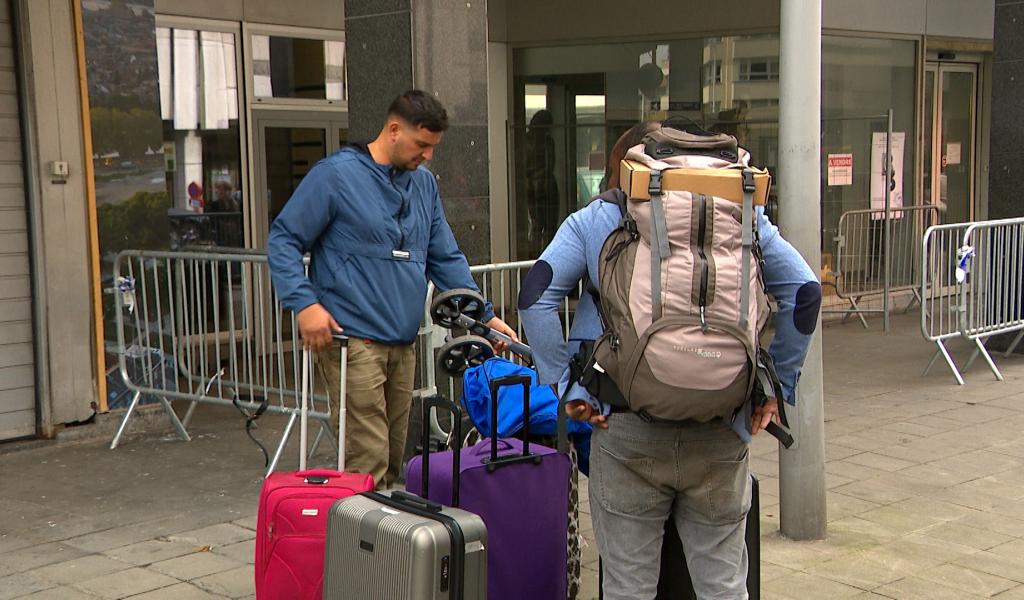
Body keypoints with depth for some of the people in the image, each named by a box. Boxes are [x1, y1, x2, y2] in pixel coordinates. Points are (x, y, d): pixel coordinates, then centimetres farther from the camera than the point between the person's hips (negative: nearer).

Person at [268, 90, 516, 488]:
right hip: (353, 341, -7)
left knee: (394, 461, 13)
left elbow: (446, 259, 19)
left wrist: (485, 315, 9)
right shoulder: (336, 174, -6)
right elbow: (283, 240, -6)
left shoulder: (424, 184, 15)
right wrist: (304, 303, -18)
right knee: (368, 463, -10)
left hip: (404, 344, 7)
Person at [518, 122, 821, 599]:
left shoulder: (592, 220, 5)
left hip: (627, 430, -1)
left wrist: (566, 385, -3)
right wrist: (776, 386, 9)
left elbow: (535, 296, -6)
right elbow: (805, 292, 4)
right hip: (719, 433, 1)